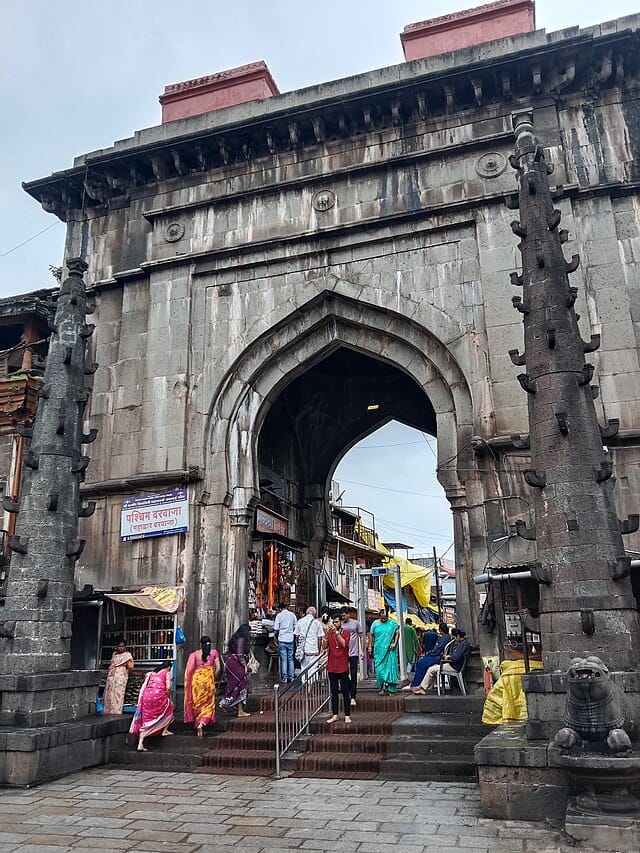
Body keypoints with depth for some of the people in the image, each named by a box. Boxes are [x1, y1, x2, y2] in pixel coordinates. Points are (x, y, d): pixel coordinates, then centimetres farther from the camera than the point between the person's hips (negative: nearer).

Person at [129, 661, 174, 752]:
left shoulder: (151, 673, 27)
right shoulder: (167, 673, 10)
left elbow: (145, 685, 21)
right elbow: (168, 687, -1)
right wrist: (168, 697, 14)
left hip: (147, 694, 5)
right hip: (158, 694, -5)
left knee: (146, 719, 6)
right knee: (169, 707, 23)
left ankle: (140, 744, -4)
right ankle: (165, 731, 22)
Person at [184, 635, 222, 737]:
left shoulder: (194, 654, 3)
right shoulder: (214, 653, 3)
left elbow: (189, 669, -4)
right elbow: (218, 668, -1)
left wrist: (187, 682, 5)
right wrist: (215, 678, 15)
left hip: (196, 679, 1)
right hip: (208, 679, -1)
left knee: (197, 703, 16)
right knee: (208, 704, 6)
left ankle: (197, 725, 18)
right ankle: (202, 723, -16)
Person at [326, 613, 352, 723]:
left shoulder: (346, 633, 0)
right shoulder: (329, 633, 5)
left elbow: (344, 644, -19)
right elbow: (325, 646, -8)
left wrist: (336, 632, -23)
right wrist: (327, 633, -20)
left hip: (343, 667, -2)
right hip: (332, 667, 2)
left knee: (345, 692, 2)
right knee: (334, 692, 9)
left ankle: (347, 715, 8)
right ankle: (334, 715, 15)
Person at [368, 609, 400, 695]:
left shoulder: (392, 624, 0)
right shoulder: (375, 624, 3)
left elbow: (397, 633, 4)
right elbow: (371, 635, 10)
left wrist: (394, 643, -8)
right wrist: (370, 646, 6)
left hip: (389, 650, -1)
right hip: (379, 650, 1)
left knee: (390, 667, -4)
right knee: (379, 668, -1)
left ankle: (388, 687, 3)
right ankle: (381, 687, 6)